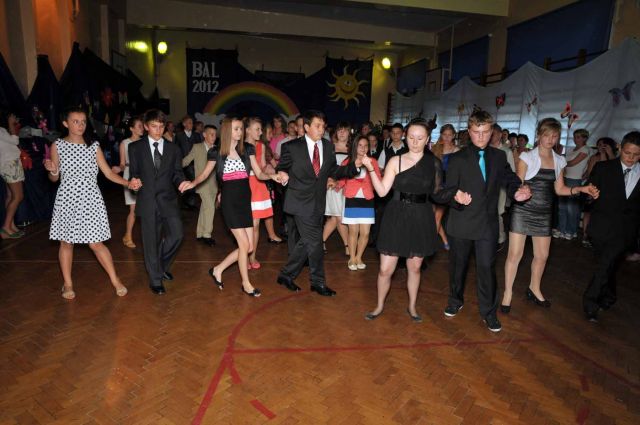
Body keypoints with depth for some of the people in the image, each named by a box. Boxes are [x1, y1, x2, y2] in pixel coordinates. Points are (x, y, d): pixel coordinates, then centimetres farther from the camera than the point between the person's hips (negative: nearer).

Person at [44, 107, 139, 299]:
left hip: (90, 200, 0)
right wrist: (52, 170, -18)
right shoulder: (57, 146, 0)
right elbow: (54, 178, 4)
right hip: (67, 200, 1)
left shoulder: (94, 146, 2)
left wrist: (128, 183, -13)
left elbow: (108, 172, 1)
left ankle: (115, 280, 12)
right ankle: (67, 283, 27)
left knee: (96, 244, 0)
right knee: (66, 243, 11)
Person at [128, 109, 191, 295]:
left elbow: (177, 173, 7)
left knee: (176, 234, -7)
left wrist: (181, 182, -14)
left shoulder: (173, 148, 10)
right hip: (147, 201, -1)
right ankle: (155, 280, 18)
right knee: (151, 241, 4)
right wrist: (133, 181, -15)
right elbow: (134, 172, 7)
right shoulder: (136, 147, 7)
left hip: (168, 199, 1)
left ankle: (162, 265, 22)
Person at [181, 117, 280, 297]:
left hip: (245, 200, 4)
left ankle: (218, 269, 24)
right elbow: (205, 174, 8)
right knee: (244, 244, -5)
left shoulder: (247, 149, 5)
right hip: (229, 201, -4)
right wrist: (192, 183, -12)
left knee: (249, 247, 4)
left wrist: (272, 176, -17)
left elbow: (259, 174, 3)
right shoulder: (217, 152, -1)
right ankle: (246, 283, 15)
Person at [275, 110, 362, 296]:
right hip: (300, 202, -5)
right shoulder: (292, 147, -5)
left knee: (305, 242, 13)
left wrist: (354, 166, -4)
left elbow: (334, 171, 10)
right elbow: (281, 167, 6)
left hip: (317, 203, 5)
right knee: (314, 242, -5)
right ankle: (318, 282, 12)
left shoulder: (328, 146, 7)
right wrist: (283, 175, -16)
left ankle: (287, 275, 31)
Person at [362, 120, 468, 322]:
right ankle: (380, 306, 25)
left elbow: (436, 193, 8)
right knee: (385, 269, 0)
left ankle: (412, 307, 36)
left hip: (421, 219, 2)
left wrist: (456, 194, -9)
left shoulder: (433, 163, 3)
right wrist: (371, 169, -19)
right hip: (397, 217, -1)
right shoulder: (396, 161, -3)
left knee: (414, 267, 15)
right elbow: (382, 191, -9)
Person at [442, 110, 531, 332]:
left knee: (487, 267, 2)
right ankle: (455, 301, 35)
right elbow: (449, 190, -7)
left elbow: (509, 179, 9)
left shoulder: (499, 157, 6)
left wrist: (516, 191, -14)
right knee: (458, 264, 14)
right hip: (462, 222, -1)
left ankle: (488, 311, 19)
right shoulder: (457, 158, -4)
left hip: (488, 223, 1)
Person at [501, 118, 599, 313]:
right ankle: (508, 293, 10)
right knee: (515, 253, -4)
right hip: (522, 210, -5)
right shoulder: (527, 157, -5)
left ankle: (534, 289, 34)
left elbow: (559, 189, 12)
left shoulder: (559, 161, 9)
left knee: (542, 255, 12)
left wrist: (580, 189, -3)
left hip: (544, 213, 5)